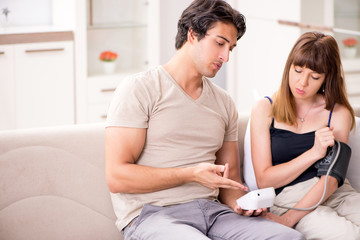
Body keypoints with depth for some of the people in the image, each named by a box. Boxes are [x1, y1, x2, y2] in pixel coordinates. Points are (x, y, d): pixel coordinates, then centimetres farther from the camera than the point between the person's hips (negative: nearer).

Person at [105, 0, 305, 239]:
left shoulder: (224, 103, 19)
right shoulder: (140, 89, -1)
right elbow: (117, 177, -9)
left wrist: (238, 203, -2)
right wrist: (191, 174, -14)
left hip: (211, 210, 6)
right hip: (151, 215, -6)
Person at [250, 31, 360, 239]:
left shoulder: (339, 113, 7)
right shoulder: (265, 109, 5)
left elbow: (332, 178, -4)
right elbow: (264, 180, 0)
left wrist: (290, 218, -17)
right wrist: (314, 153, -12)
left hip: (336, 192, 3)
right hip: (287, 197, -2)